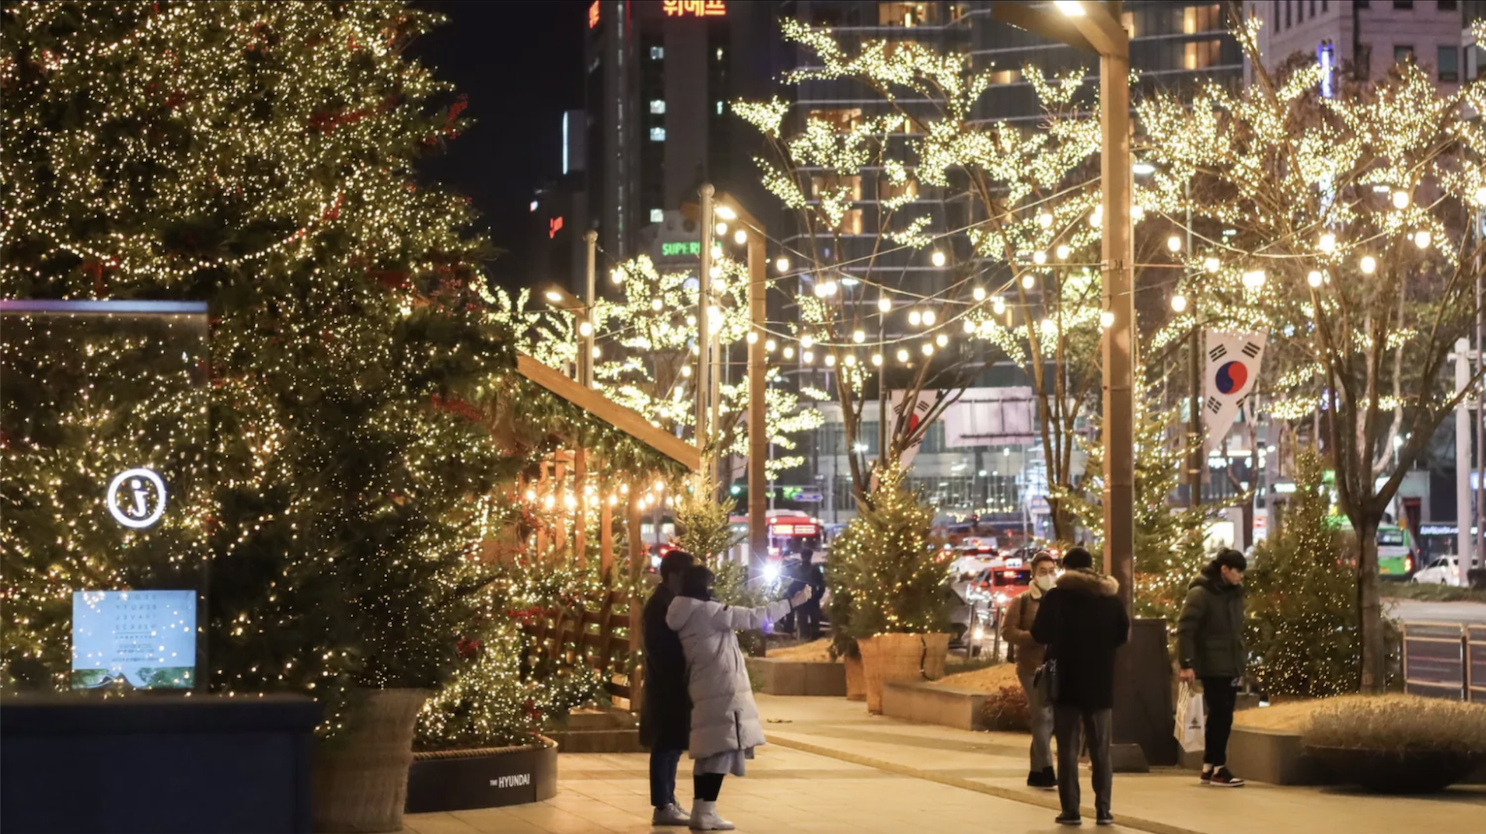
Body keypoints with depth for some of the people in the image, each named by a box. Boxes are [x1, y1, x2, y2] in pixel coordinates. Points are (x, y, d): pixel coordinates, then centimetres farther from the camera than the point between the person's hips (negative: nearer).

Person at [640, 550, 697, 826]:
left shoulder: (675, 601, 13)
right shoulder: (659, 604, -16)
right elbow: (659, 648, -22)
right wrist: (675, 676, -21)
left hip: (677, 684, 9)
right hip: (667, 686, -9)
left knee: (673, 745, 14)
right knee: (665, 746, -5)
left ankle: (669, 801, 21)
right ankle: (662, 807, -1)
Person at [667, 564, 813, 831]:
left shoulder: (686, 616, 13)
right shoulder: (706, 611, -12)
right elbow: (753, 618, -12)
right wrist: (791, 603, -7)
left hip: (706, 691, 9)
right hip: (722, 689, -9)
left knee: (708, 751, 11)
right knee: (722, 751, -8)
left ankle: (700, 811, 12)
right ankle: (706, 814, -10)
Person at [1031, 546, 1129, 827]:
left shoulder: (1056, 595, -8)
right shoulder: (1111, 596, 3)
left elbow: (1040, 634, -7)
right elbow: (1123, 635, 6)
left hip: (1067, 681, -3)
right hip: (1101, 682, 3)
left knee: (1068, 748, 2)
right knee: (1101, 749, 10)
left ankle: (1071, 810, -2)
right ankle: (1103, 810, 6)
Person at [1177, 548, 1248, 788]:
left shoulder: (1234, 594, 13)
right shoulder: (1200, 594, -11)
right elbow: (1185, 629, -15)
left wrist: (1241, 664, 19)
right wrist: (1186, 664, -20)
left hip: (1230, 668, 8)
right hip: (1212, 667, -8)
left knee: (1222, 717, 9)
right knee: (1220, 716, -8)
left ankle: (1209, 766, 16)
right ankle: (1217, 768, -2)